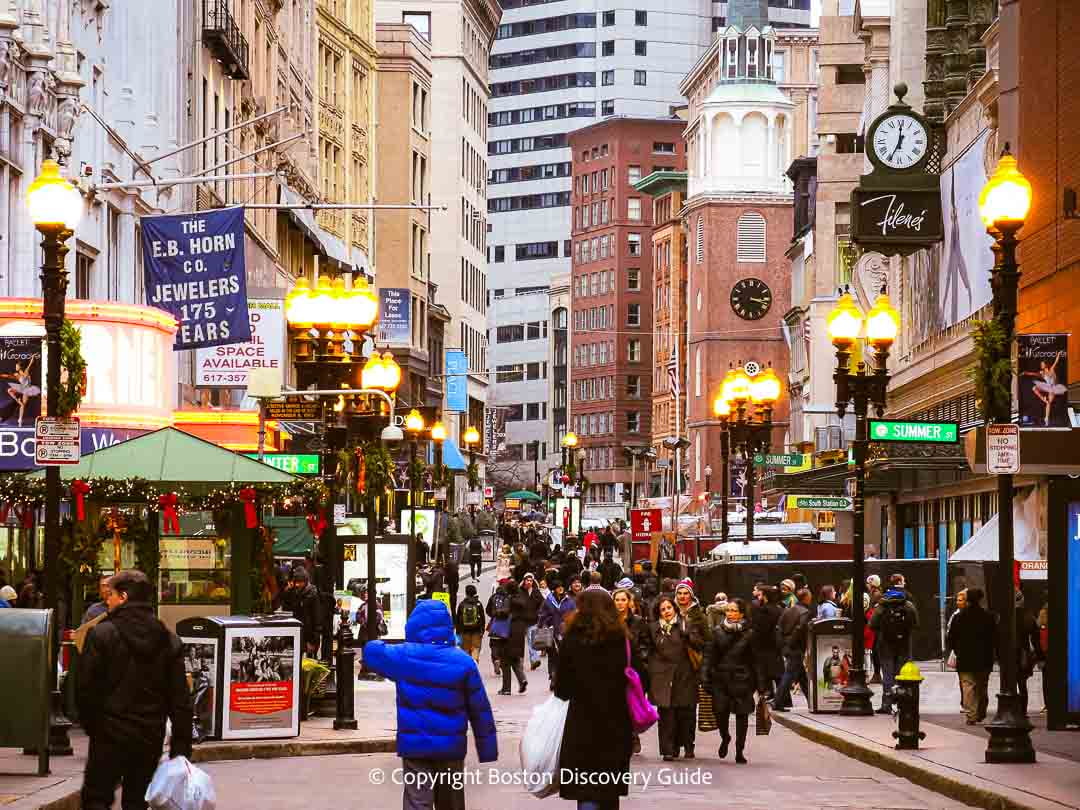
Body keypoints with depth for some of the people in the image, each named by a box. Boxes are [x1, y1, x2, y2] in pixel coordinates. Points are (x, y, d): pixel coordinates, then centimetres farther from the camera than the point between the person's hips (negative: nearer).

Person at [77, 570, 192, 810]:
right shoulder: (169, 641, 3)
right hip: (150, 739, 4)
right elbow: (181, 701, 1)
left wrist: (90, 725, 7)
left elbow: (86, 689, -10)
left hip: (110, 736, -4)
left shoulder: (101, 634, -9)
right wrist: (181, 750, 4)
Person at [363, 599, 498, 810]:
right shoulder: (462, 661, -5)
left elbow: (371, 651, 16)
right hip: (451, 747, 2)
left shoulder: (403, 656, -5)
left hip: (415, 747, -1)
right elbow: (480, 710, -4)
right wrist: (487, 750, 3)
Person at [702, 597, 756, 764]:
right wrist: (706, 676, -3)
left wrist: (756, 682, -4)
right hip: (721, 679, 1)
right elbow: (710, 655, 5)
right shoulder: (718, 631, 6)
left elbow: (755, 659, -1)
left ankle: (739, 751, 13)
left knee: (742, 714, 1)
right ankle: (725, 738, 24)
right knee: (720, 711, -8)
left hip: (742, 680, -1)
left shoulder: (749, 634, -1)